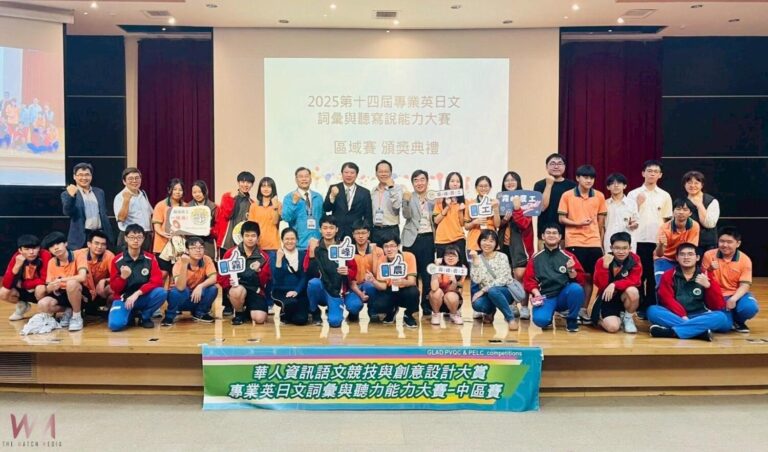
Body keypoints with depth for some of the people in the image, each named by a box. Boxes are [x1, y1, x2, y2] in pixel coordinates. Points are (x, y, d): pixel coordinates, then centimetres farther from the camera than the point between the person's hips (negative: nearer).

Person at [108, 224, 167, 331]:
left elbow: (157, 281, -13)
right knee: (115, 324, -28)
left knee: (161, 292, -30)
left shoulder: (150, 258, -3)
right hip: (123, 298, -1)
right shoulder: (117, 260, -4)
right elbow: (114, 287, -4)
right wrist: (123, 277, -25)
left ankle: (144, 316, -1)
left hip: (143, 297, 1)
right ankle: (130, 314, 10)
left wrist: (137, 293, -23)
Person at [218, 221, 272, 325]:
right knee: (238, 291, -39)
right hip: (237, 288, -1)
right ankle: (239, 313, -4)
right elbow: (222, 276, 2)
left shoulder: (263, 256, 4)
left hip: (256, 291, 1)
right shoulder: (231, 253, 0)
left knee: (260, 319, -21)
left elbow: (266, 281, 2)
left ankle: (248, 310, 18)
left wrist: (259, 271, -17)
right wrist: (230, 282, -19)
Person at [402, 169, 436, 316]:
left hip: (428, 238, 2)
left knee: (428, 274, 4)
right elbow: (406, 215, -14)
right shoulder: (409, 197, 1)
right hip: (412, 239, -2)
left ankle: (427, 307, 14)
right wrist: (406, 201, -28)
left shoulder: (433, 199, 9)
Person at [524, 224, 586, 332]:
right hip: (545, 297, -1)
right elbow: (528, 279, 6)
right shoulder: (535, 258, 6)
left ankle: (571, 320, -5)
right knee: (540, 320, -30)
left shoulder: (568, 256, 5)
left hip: (564, 296, 1)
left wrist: (571, 270, -16)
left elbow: (580, 280, 2)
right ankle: (549, 316, 11)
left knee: (576, 288, -31)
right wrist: (536, 293, -11)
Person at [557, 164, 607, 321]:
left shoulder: (599, 196, 6)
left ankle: (583, 309, 16)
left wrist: (601, 242, 9)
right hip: (574, 242, -2)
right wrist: (577, 223, -17)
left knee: (589, 276, 5)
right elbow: (561, 219, -2)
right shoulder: (567, 195, -1)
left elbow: (601, 222, 11)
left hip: (594, 242, 3)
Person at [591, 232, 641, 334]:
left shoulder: (635, 260, -9)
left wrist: (614, 285, -34)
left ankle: (628, 319, -5)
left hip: (625, 296, 2)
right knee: (612, 327, -25)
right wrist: (605, 267, -33)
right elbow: (600, 285, -19)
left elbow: (634, 281, -19)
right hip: (607, 298, -2)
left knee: (633, 291, -34)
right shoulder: (602, 261, -12)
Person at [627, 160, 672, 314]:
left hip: (658, 241, 1)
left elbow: (667, 221, 10)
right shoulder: (633, 194, 3)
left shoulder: (665, 196, 7)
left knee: (654, 276, 5)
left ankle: (652, 306, 15)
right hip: (638, 240, -1)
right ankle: (640, 307, 13)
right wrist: (638, 204, -11)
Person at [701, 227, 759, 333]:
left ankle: (738, 321, 6)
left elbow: (744, 285, -9)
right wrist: (710, 270, -23)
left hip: (736, 294, 1)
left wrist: (733, 299, -27)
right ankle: (729, 320, 17)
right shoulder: (709, 255, -7)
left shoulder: (745, 260, -6)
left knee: (750, 307, -32)